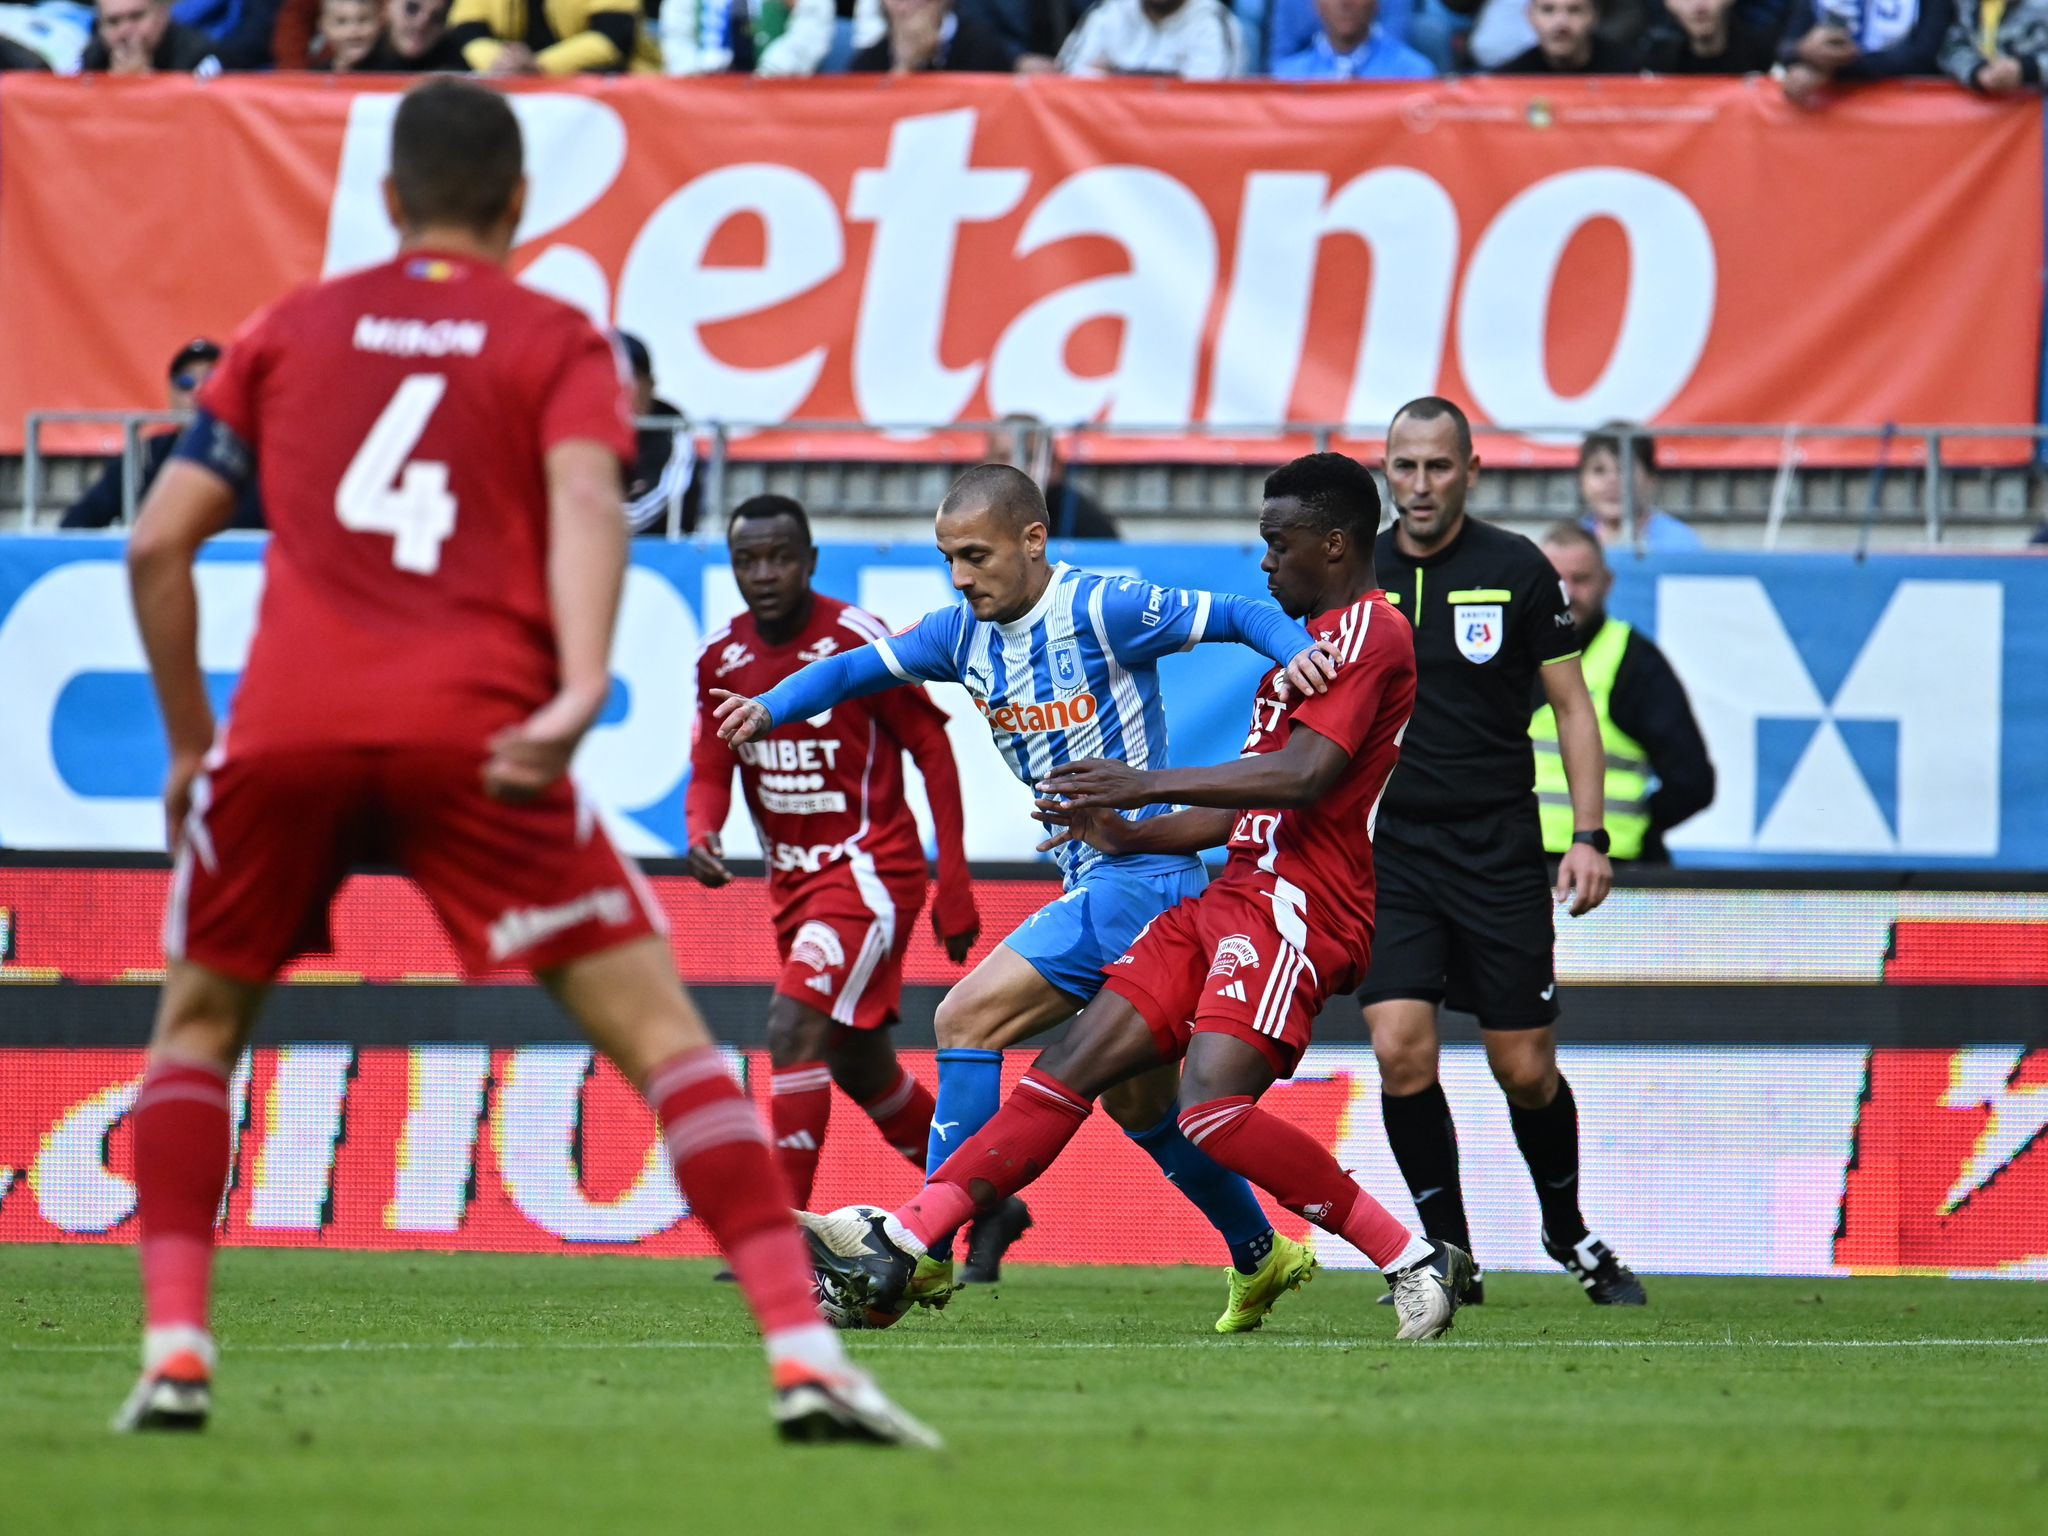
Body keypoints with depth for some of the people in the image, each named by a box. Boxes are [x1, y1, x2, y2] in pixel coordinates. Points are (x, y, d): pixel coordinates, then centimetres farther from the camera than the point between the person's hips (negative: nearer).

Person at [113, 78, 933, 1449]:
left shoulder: (290, 331, 22)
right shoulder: (558, 342, 15)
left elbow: (158, 543, 17)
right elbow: (586, 501, -7)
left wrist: (189, 744, 26)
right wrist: (582, 688, -20)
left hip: (286, 721, 2)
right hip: (471, 728, -2)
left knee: (199, 1023, 24)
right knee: (658, 1028, 0)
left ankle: (174, 1348, 11)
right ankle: (802, 1349, -13)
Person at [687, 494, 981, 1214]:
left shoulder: (859, 641, -15)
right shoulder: (722, 656, 1)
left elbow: (933, 751, -9)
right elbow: (711, 770, 7)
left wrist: (953, 888, -11)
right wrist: (701, 835, -17)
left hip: (870, 871, -7)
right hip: (793, 879, 7)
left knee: (794, 1028, -23)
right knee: (861, 1069, 17)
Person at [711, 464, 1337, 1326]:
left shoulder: (1101, 610, -15)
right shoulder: (967, 632, 6)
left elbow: (1238, 615, -12)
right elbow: (864, 666, 13)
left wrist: (1295, 650, -32)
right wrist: (771, 706, -5)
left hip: (1142, 874, -9)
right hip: (1093, 883, 9)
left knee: (969, 1020, -16)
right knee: (1140, 1108, 18)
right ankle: (1262, 1260, 33)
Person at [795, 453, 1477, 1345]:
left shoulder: (1369, 632, -7)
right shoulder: (1313, 639, 26)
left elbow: (1305, 776, -21)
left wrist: (1147, 784, -17)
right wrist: (1132, 834, 21)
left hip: (1295, 905, -10)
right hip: (1232, 899, 10)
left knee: (1214, 1110, -26)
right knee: (1070, 1071, 2)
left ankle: (1417, 1262, -16)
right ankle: (896, 1249, -1)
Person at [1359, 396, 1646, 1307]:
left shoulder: (1516, 570, -2)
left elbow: (1571, 703, 3)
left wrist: (1587, 836, -5)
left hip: (1500, 852, -1)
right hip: (1393, 850, 1)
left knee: (1525, 1069, 1)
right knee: (1400, 1050, -14)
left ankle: (1569, 1232, 28)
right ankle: (1448, 1255, 0)